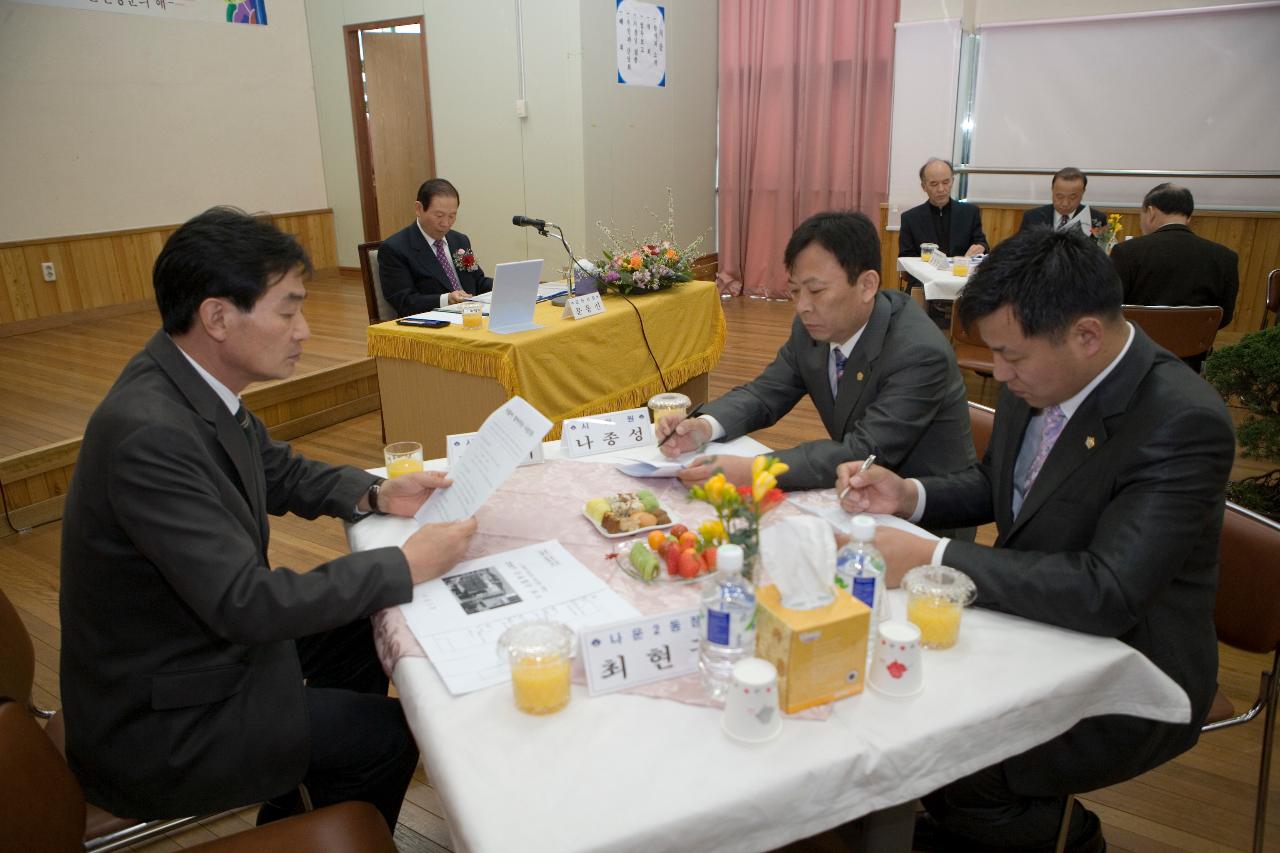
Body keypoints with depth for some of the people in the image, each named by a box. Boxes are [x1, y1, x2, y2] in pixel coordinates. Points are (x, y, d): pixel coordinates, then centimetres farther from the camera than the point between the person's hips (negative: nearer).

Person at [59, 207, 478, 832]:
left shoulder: (197, 383, -6)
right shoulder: (149, 433, -34)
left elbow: (280, 471, 11)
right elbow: (244, 603, -33)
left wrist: (375, 494, -6)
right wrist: (406, 566, -26)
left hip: (206, 634, 9)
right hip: (154, 726, -9)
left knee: (356, 629, 19)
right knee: (388, 734, -4)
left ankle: (291, 806, 36)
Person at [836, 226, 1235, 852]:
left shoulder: (1184, 424, -26)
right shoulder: (1035, 381, -5)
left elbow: (1108, 594, -33)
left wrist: (932, 559, -32)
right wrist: (907, 495, -7)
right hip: (1030, 619, 7)